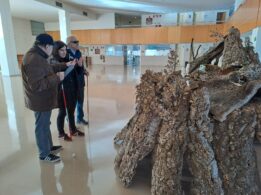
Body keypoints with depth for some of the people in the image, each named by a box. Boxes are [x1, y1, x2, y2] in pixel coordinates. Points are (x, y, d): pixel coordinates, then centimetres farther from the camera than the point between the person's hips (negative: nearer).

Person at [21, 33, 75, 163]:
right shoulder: (34, 59, -28)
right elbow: (36, 85, -32)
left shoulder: (37, 56, 7)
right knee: (42, 127, 6)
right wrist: (55, 79, -23)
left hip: (44, 99, 11)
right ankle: (44, 154, 24)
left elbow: (49, 69, 20)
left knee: (45, 125, 22)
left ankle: (49, 146, 41)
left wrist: (65, 65, 17)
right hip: (40, 101, -11)